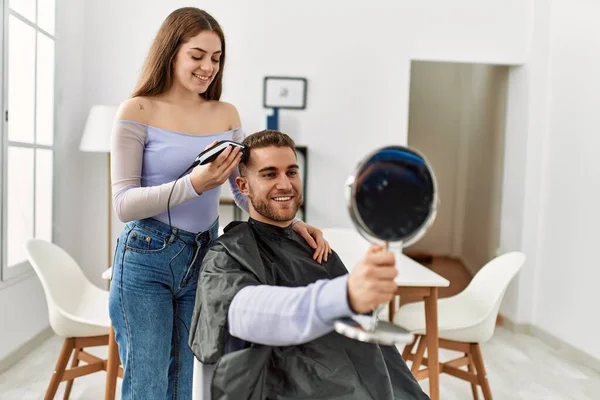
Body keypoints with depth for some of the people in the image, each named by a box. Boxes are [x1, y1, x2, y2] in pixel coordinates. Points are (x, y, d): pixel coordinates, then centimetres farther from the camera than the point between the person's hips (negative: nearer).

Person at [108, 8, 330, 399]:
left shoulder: (226, 114, 5)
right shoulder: (138, 111, -8)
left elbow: (245, 190, 5)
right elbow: (124, 203, -12)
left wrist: (293, 223, -13)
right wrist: (194, 184, -28)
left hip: (203, 258, 4)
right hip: (146, 260, -4)